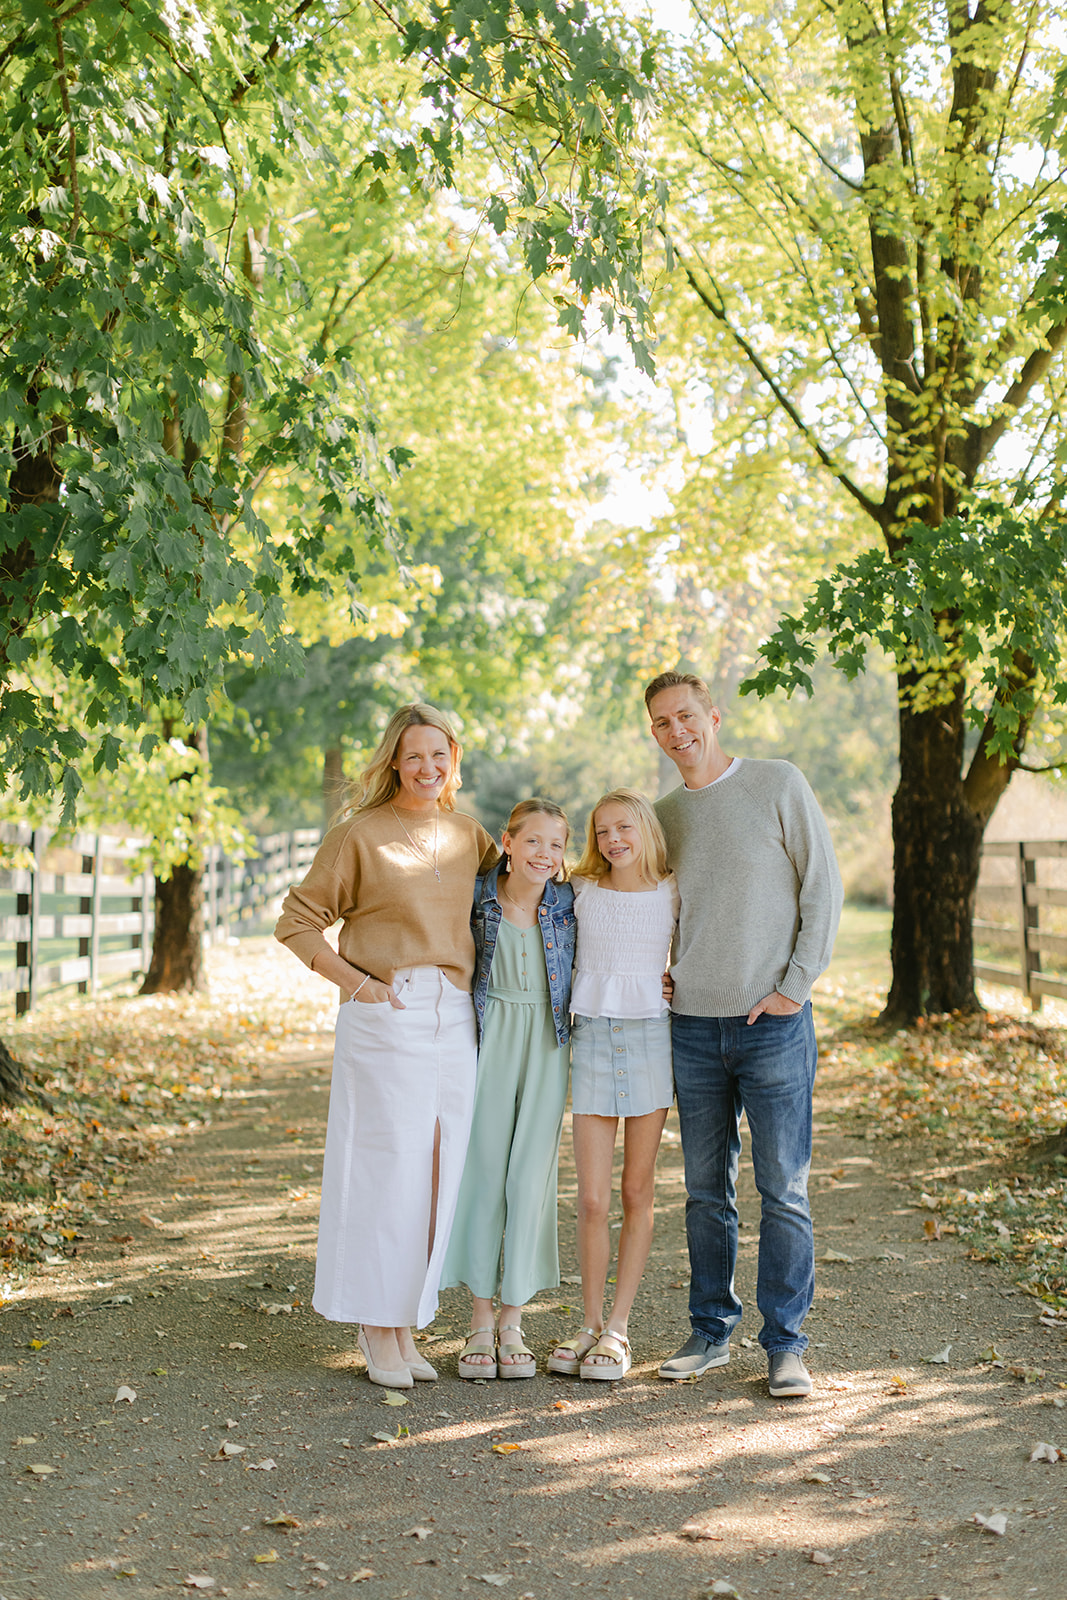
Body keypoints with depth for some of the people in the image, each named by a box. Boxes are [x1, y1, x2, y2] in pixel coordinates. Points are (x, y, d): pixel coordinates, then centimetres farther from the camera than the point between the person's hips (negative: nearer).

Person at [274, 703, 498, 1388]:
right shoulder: (359, 834, -1)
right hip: (385, 1017, -5)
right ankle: (378, 1329, 9)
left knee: (438, 1170, 5)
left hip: (455, 1017, 5)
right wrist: (354, 980, -8)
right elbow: (297, 922, 1)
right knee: (388, 1166, -4)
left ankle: (404, 1323, 17)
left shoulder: (468, 835, 13)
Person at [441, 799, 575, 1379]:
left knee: (530, 1176, 1)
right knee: (482, 1172, 1)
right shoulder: (476, 897, -2)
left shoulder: (570, 904, -1)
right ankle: (480, 1321, 11)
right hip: (486, 1042, 0)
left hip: (547, 1048, 0)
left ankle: (512, 1322, 12)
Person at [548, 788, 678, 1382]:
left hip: (651, 1037, 0)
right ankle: (591, 1324, 11)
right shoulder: (581, 891, 4)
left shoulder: (672, 893, 2)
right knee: (593, 1199, -3)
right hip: (592, 1037, 0)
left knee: (638, 1191, 5)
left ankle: (619, 1327, 12)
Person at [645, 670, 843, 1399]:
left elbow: (823, 888, -3)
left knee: (784, 1192, -2)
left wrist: (795, 986, -9)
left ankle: (787, 1344, 7)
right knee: (707, 1192, 9)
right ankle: (711, 1332, 20)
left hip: (774, 1024, -4)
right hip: (693, 1025, 4)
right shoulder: (663, 814, 11)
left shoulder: (779, 785, -2)